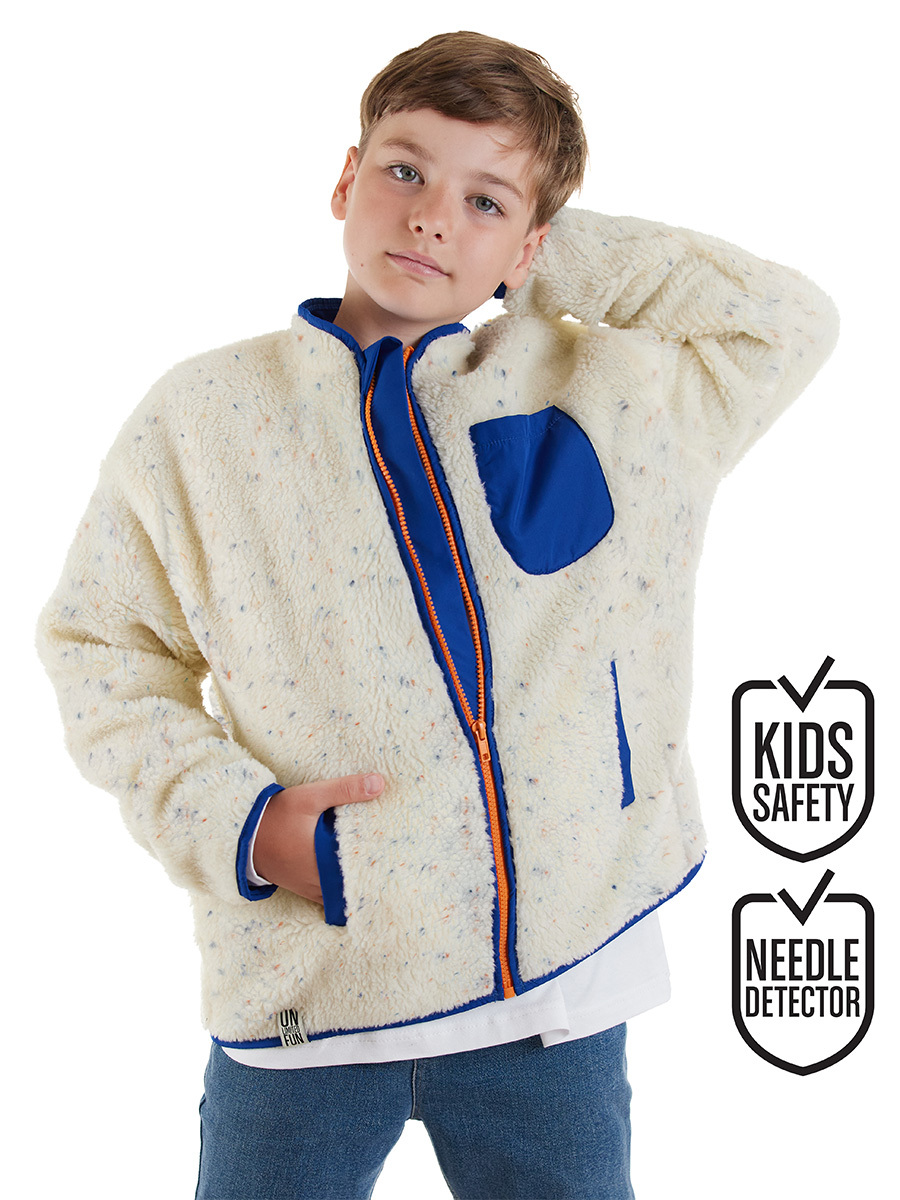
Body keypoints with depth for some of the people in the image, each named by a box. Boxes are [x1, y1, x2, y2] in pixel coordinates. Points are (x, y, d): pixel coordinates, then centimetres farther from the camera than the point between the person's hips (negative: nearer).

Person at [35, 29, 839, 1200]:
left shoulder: (603, 394, 2)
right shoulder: (203, 414, 0)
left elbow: (788, 320, 8)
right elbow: (98, 642, 6)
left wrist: (552, 255, 3)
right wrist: (230, 817, -8)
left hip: (559, 985, 1)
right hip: (303, 989, 0)